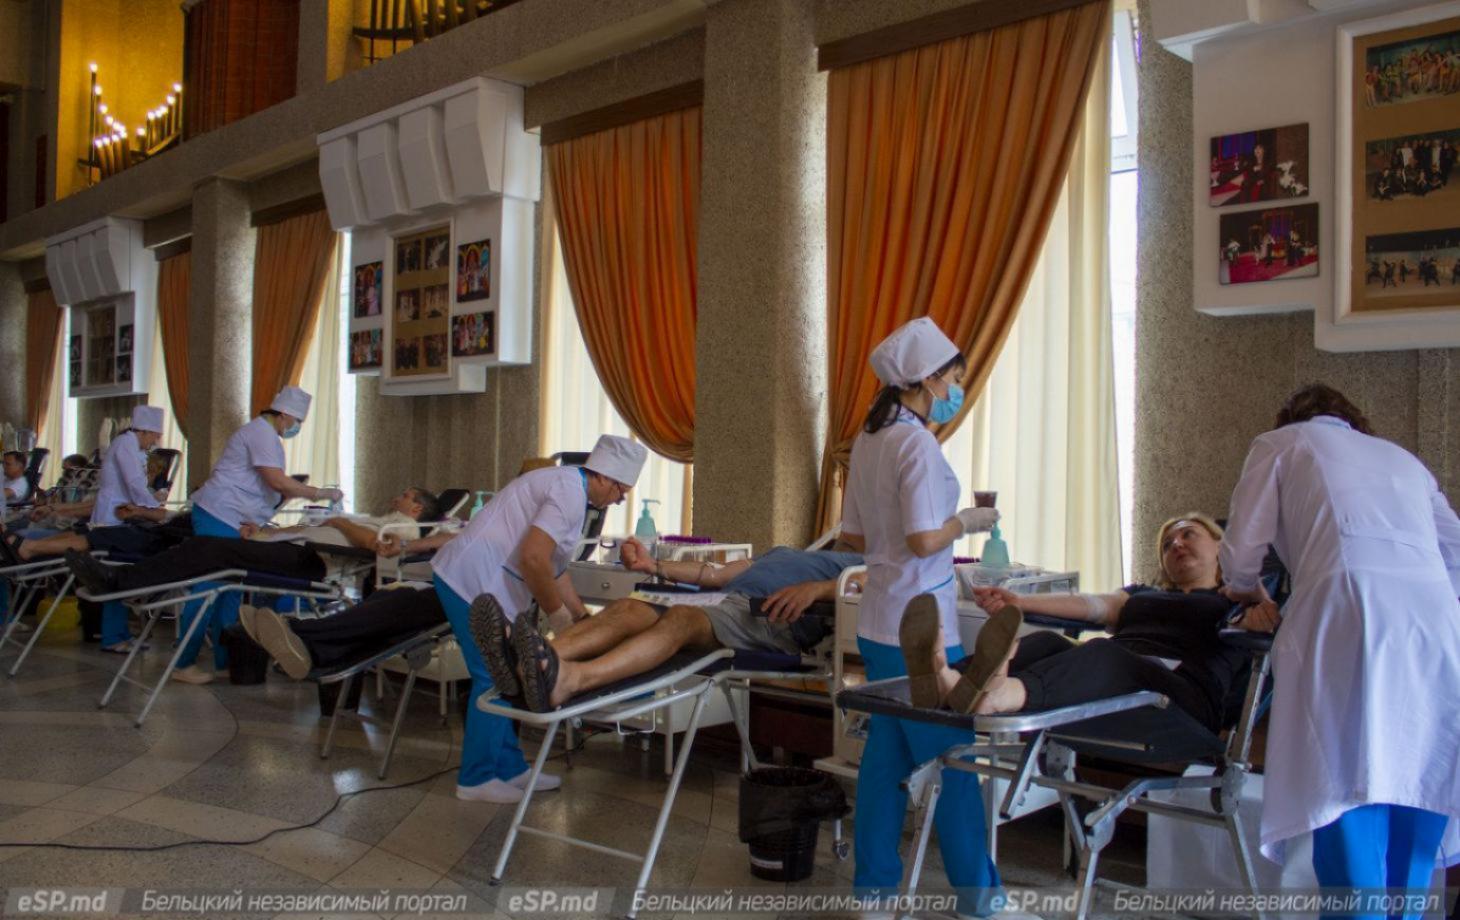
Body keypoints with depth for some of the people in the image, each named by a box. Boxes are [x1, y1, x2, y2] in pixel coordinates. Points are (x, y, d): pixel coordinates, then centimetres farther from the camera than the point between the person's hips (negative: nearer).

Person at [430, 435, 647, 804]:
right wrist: (557, 612, -11)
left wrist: (583, 619, 26)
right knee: (495, 680, -4)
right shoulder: (570, 492, -15)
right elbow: (533, 558, -25)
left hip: (480, 580, 11)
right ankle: (477, 779, 7)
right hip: (474, 581, -11)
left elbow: (554, 568, 24)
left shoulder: (565, 485, 17)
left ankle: (508, 768, 23)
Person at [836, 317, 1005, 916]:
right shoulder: (918, 444, -16)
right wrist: (967, 521, -6)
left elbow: (853, 536, 15)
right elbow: (924, 539, -22)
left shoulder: (867, 441, 10)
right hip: (921, 626, -9)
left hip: (878, 623, 9)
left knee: (886, 751, 14)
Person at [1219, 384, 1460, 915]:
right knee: (1416, 785, 11)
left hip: (1350, 620, -5)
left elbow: (1241, 547, 10)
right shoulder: (1403, 458, 32)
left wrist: (1245, 590, 30)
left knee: (1349, 791, -5)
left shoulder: (1282, 443, 20)